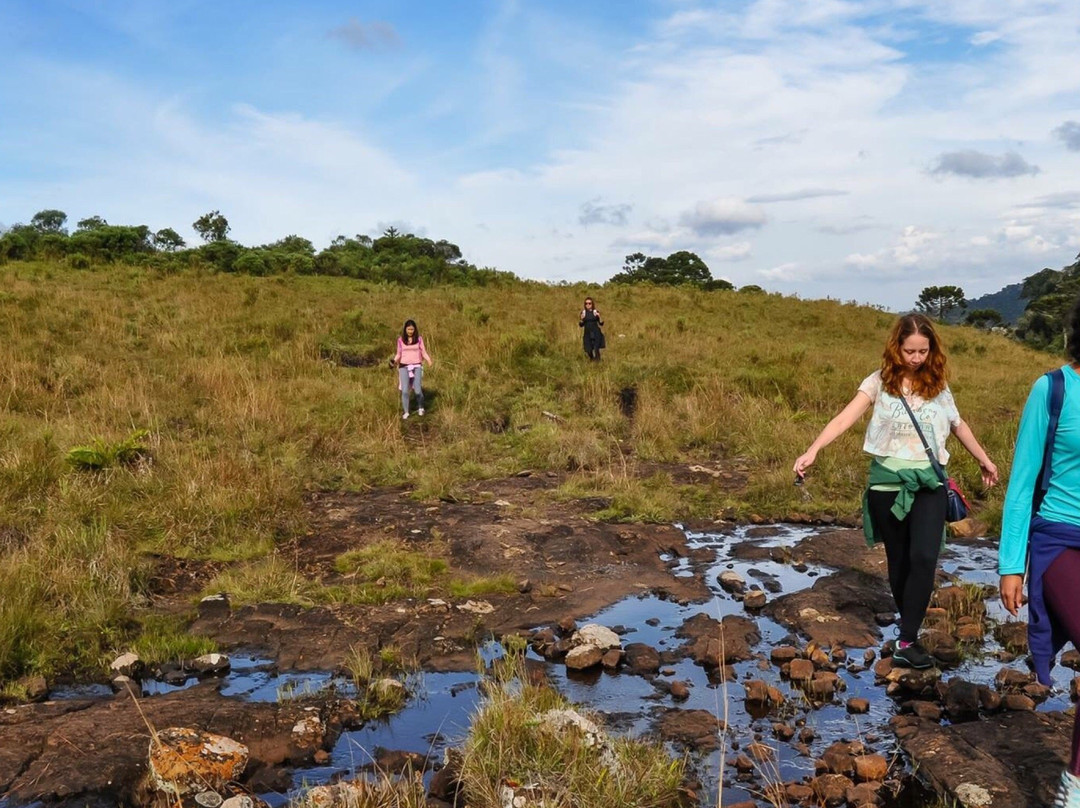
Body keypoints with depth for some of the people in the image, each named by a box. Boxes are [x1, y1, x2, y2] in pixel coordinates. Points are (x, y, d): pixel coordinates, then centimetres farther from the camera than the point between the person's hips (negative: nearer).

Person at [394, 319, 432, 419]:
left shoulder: (419, 339, 2)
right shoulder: (400, 340, 3)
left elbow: (423, 352, 7)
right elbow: (399, 354, 10)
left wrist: (428, 360, -10)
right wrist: (395, 361, -9)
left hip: (416, 366, -1)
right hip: (404, 367, 1)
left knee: (418, 390, -9)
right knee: (405, 391, -10)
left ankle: (420, 407, 19)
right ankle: (406, 412, 4)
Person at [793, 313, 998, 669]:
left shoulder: (937, 385, 4)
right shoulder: (879, 381, -4)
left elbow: (958, 425, 20)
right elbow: (845, 418, -16)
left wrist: (984, 460, 31)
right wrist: (813, 450, -30)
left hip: (929, 482, 1)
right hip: (888, 481, -1)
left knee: (924, 558, -15)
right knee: (898, 562, 9)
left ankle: (906, 641, -8)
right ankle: (910, 631, 27)